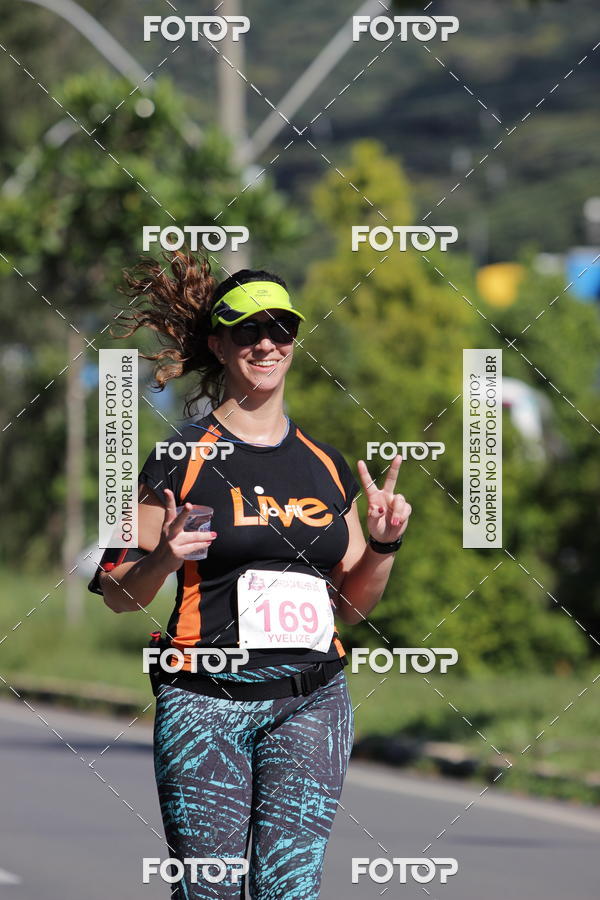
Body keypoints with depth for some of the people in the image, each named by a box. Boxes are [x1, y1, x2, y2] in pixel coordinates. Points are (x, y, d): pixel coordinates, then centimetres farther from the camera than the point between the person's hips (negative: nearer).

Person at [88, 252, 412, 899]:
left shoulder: (326, 465, 14)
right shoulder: (184, 458, 0)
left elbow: (352, 604, 20)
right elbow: (117, 594, 3)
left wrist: (383, 545, 3)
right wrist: (161, 559, -17)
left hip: (312, 702, 3)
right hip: (206, 704, -3)